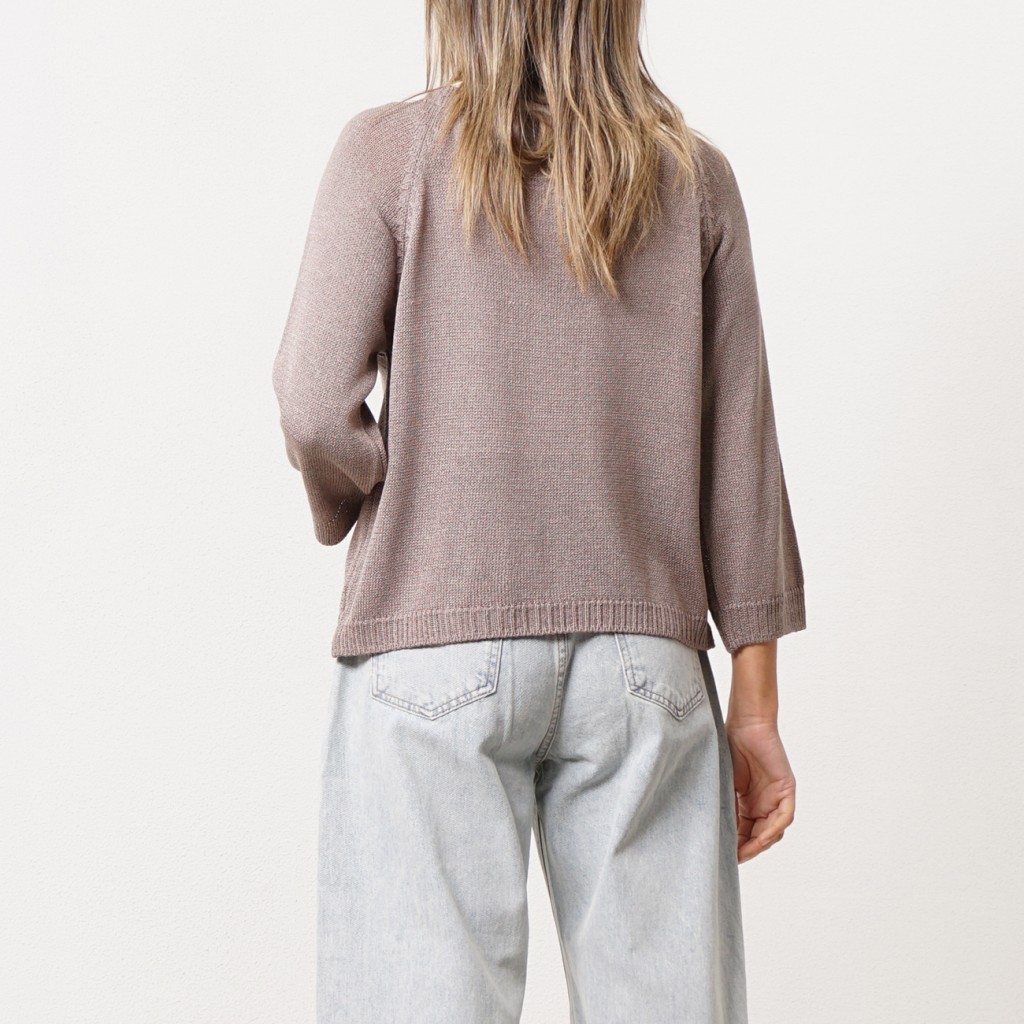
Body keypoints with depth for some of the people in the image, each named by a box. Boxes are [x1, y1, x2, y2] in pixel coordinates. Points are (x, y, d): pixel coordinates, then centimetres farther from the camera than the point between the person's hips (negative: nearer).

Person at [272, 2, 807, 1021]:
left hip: (435, 644, -2)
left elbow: (316, 405, -8)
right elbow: (740, 454, 5)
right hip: (643, 651, 3)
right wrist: (755, 705, 9)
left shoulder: (391, 148, 0)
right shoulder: (694, 177, 7)